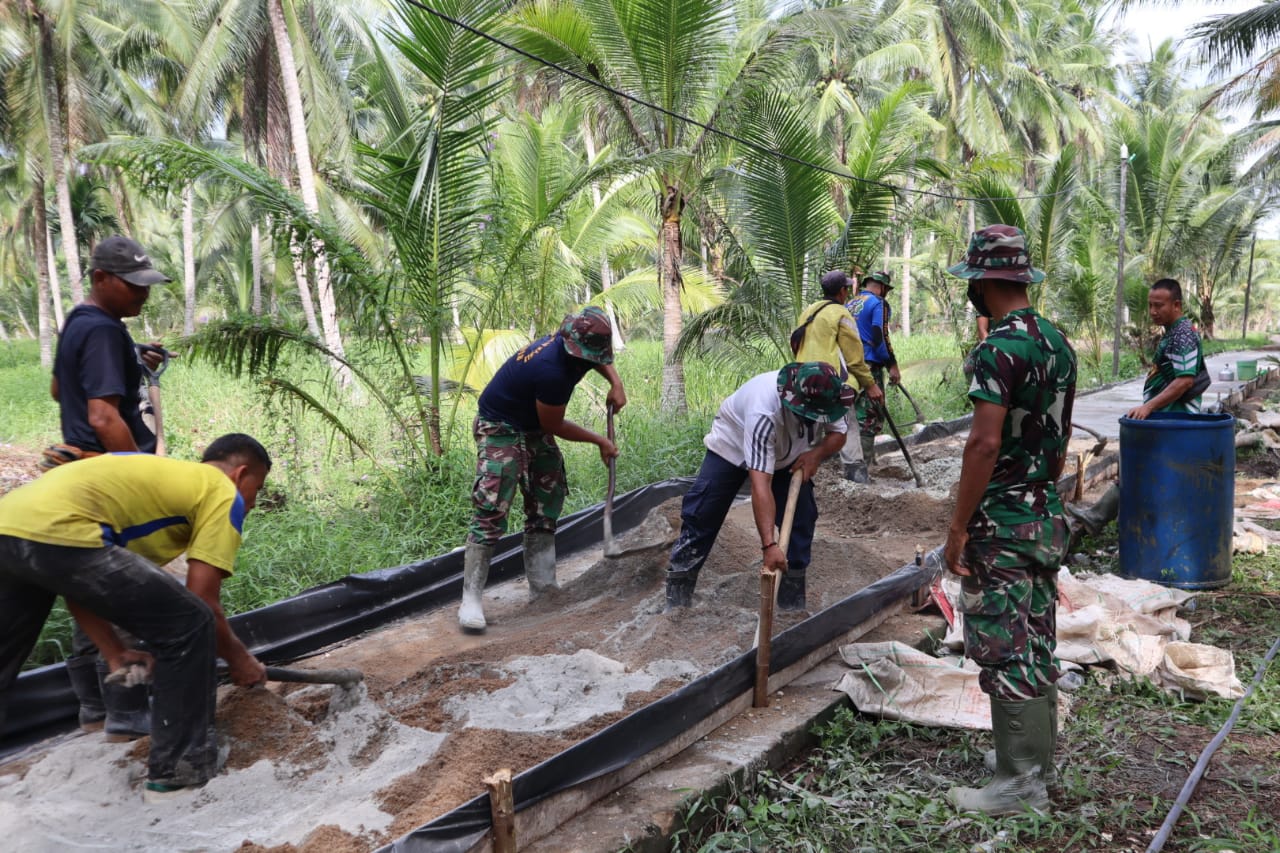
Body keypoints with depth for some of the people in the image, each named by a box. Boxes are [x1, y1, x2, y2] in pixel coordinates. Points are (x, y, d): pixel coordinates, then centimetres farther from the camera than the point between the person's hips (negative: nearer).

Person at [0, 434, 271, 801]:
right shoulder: (223, 493, 10)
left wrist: (115, 653, 32)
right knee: (190, 627, 2)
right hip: (55, 535, -9)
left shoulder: (153, 476, 33)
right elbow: (203, 603, 4)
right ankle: (180, 772, 12)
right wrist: (240, 660, 20)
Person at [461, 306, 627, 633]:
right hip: (500, 429, -10)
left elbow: (601, 359, 18)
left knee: (546, 507, 10)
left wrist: (616, 383, -2)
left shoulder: (575, 347, -9)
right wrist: (600, 441, -9)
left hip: (534, 429, 10)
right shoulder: (553, 371, -34)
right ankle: (471, 600, -13)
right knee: (491, 510, -17)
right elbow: (554, 426, -20)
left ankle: (543, 589, 18)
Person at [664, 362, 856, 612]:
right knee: (701, 516, -6)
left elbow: (838, 434, -6)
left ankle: (793, 599, 8)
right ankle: (677, 595, 6)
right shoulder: (764, 412, -47)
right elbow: (760, 484, -50)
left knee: (802, 517, -5)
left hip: (787, 456, 5)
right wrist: (769, 545, -55)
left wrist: (817, 453, -30)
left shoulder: (825, 399, -29)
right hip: (732, 446, -5)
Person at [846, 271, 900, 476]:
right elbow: (880, 337, -16)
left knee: (856, 412, 16)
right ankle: (865, 462, -6)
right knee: (872, 415, -3)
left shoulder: (851, 304, 17)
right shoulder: (879, 304, -6)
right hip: (870, 365, -8)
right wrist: (892, 365, -12)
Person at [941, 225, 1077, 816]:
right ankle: (1039, 766, 30)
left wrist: (958, 528, -19)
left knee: (1005, 653, 0)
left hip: (1002, 524, -9)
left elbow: (985, 443, -24)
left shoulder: (1000, 347, -19)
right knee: (1037, 648, 17)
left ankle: (1019, 784, 10)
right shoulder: (1057, 341, 10)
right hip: (1047, 518, 9)